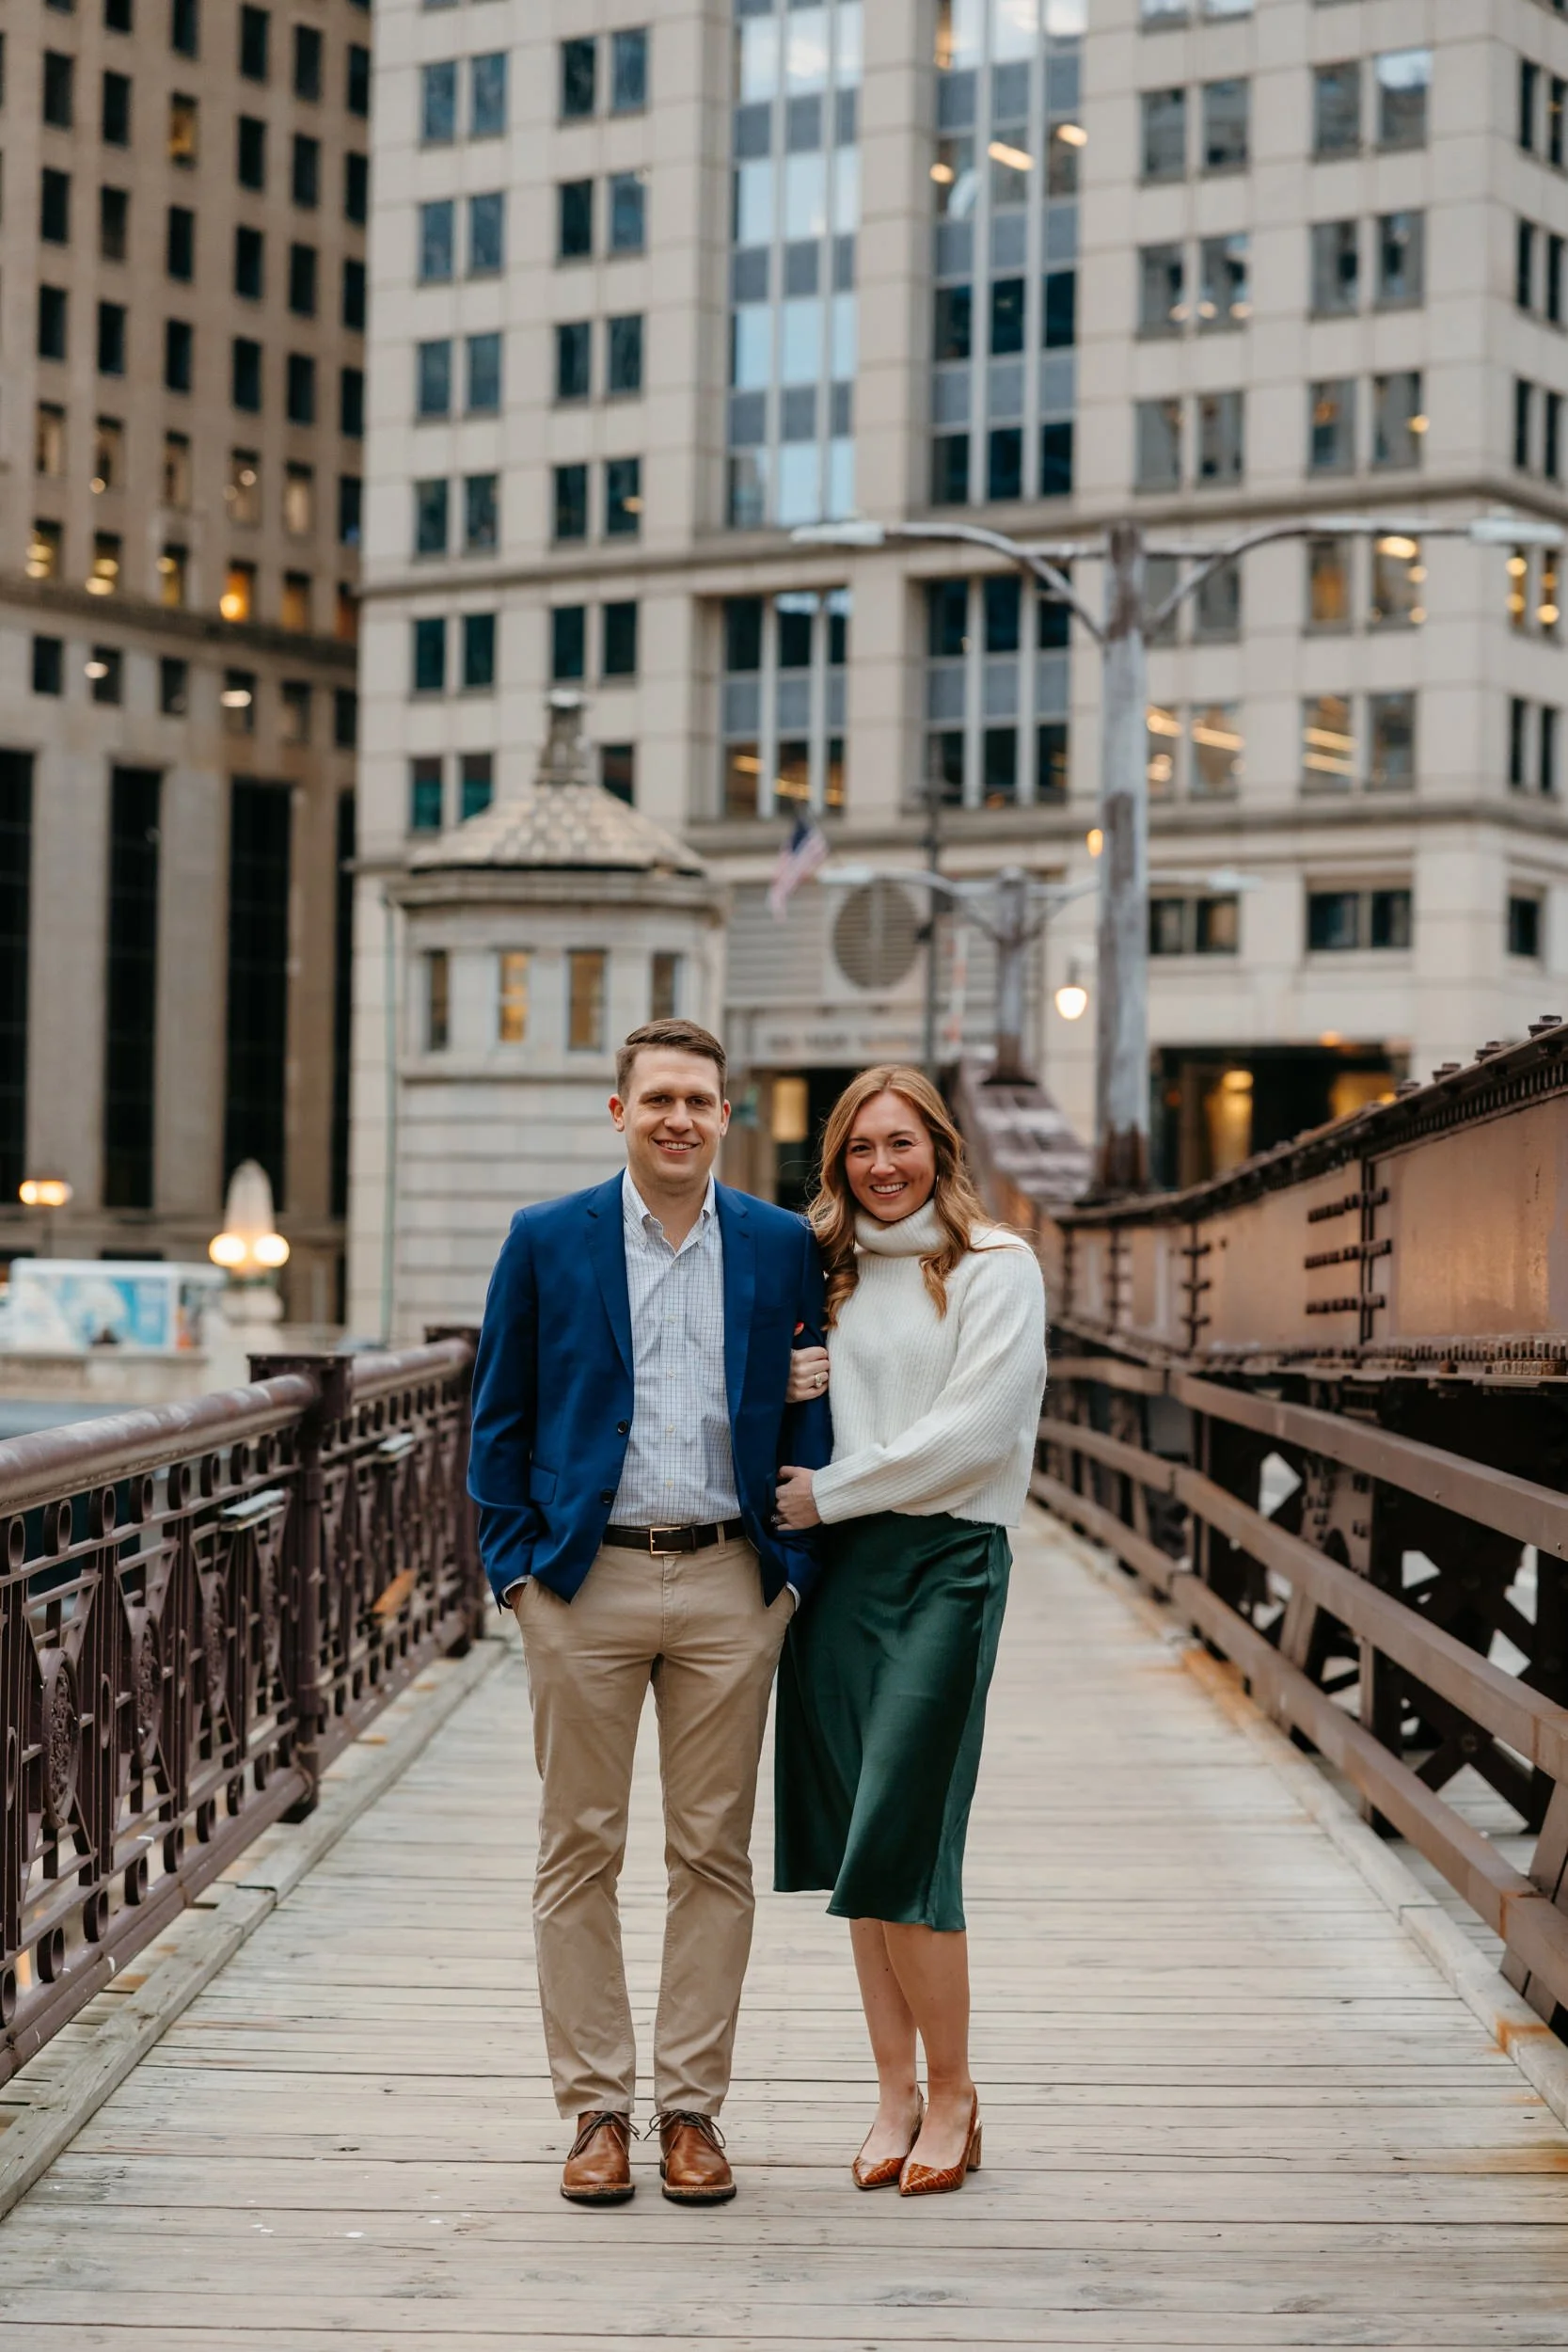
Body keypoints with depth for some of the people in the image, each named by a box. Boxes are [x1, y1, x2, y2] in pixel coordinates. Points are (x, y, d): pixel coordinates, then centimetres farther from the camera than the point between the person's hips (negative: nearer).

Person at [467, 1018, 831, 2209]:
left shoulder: (785, 1249, 5)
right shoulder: (547, 1242, 2)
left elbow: (811, 1416, 9)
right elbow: (500, 1419, 6)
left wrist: (794, 1568, 2)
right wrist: (515, 1565, -1)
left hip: (729, 1585, 1)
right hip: (584, 1580, -1)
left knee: (714, 1853, 5)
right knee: (581, 1850, 3)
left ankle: (693, 2108, 14)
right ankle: (597, 2109, 12)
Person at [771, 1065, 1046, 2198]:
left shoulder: (996, 1266, -3)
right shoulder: (831, 1274, 15)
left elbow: (974, 1433, -12)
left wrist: (829, 1492, -7)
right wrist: (783, 1390, 1)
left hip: (944, 1559, -6)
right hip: (835, 1564, 6)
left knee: (899, 1841, -9)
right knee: (852, 1842, 6)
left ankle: (953, 2095, 5)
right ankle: (895, 2092, 15)